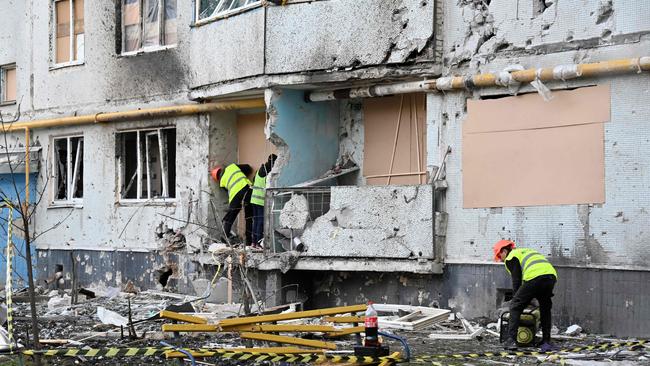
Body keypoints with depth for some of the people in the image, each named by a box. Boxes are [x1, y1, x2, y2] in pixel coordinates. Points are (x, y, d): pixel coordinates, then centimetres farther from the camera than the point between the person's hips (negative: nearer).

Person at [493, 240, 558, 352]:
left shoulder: (511, 257, 14)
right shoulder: (526, 251, 38)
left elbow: (517, 280, 7)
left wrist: (515, 299, 15)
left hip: (535, 277, -7)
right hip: (552, 275, 7)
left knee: (515, 307, 4)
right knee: (545, 310, 21)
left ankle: (511, 340, -2)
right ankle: (546, 342, 18)